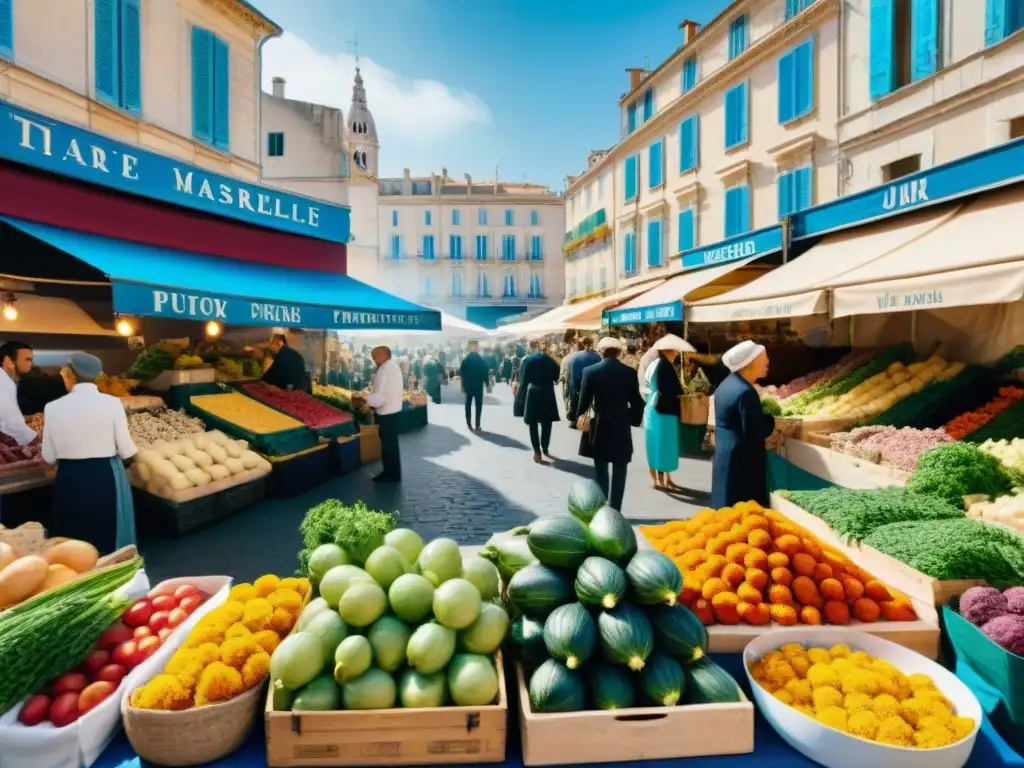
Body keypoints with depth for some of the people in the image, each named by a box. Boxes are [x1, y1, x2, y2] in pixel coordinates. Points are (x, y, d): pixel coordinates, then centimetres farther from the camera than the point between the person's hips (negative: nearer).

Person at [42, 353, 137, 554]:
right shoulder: (111, 403, -10)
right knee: (108, 538, 12)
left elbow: (49, 457, 3)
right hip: (106, 477, -2)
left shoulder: (53, 407, -3)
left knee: (73, 543, 16)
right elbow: (127, 452, -6)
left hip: (69, 480, 2)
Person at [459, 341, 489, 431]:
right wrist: (487, 385, 4)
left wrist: (463, 385, 9)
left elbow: (461, 373, -2)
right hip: (479, 386, -2)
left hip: (468, 386, 2)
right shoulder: (482, 360, -11)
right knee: (478, 405, 4)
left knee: (468, 404, 14)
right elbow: (485, 373, -8)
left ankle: (469, 423, 15)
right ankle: (477, 425, 1)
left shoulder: (465, 360, -5)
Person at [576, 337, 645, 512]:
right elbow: (637, 403, -1)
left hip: (598, 428, 0)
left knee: (601, 471, 10)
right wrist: (634, 420, 15)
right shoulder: (630, 373, -3)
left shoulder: (590, 372, -6)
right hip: (621, 429, 0)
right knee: (619, 473, 8)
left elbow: (583, 402, -4)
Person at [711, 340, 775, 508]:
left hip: (725, 457, 10)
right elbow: (755, 433, -22)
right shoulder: (745, 392, -22)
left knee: (729, 511, 18)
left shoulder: (727, 384, 8)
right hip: (743, 462, -10)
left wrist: (762, 415, 8)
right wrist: (770, 419, -5)